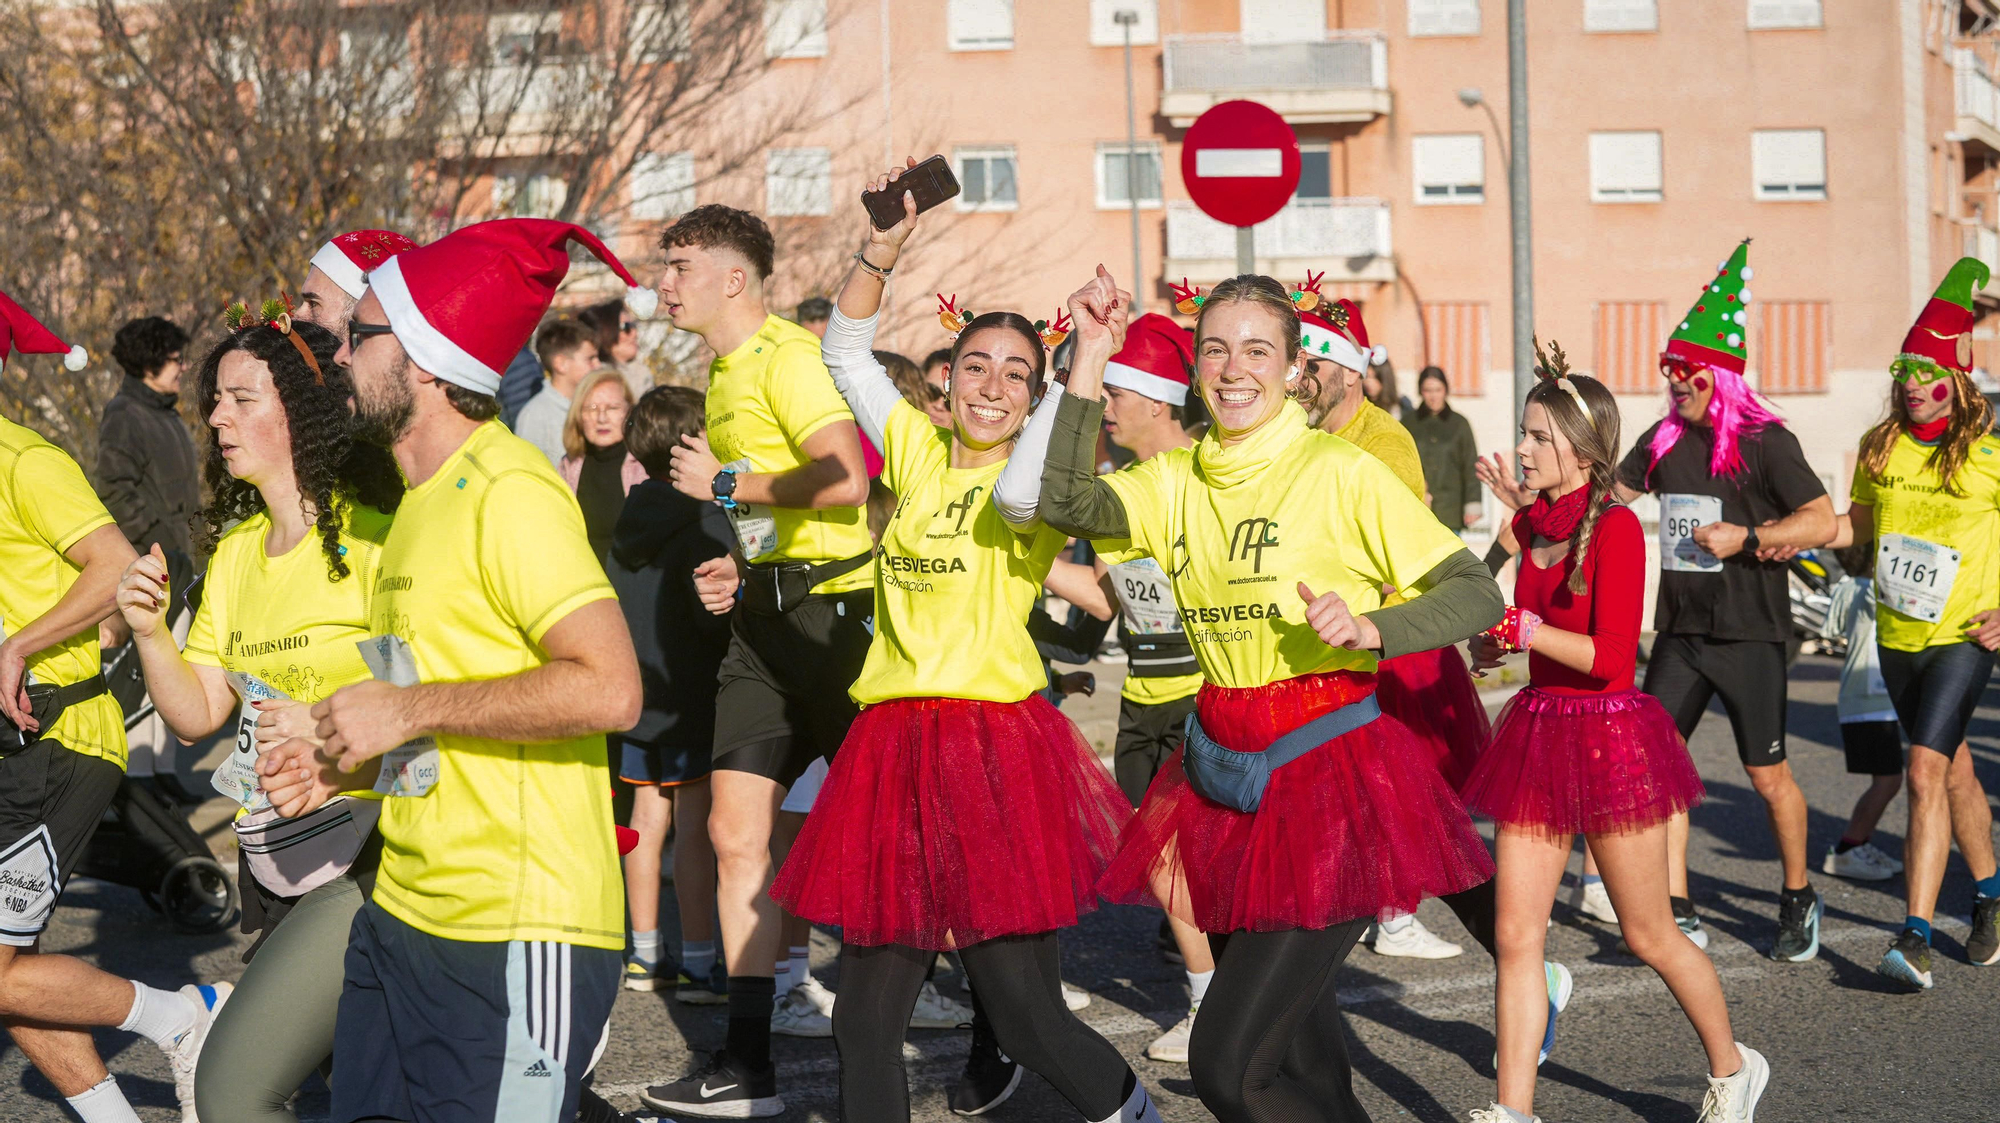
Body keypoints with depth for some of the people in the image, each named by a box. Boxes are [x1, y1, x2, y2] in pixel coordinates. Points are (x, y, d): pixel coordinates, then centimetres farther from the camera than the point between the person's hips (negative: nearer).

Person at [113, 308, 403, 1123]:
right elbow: (198, 715, 11)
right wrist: (149, 632, -4)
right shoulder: (235, 548, 13)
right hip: (270, 859, 8)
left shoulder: (373, 537, -12)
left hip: (363, 855, -8)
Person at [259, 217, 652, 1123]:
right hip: (401, 916, 9)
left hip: (515, 936, -9)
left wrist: (409, 710, -17)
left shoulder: (510, 493, -13)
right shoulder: (422, 503, 16)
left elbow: (608, 689, -23)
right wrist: (347, 767, 10)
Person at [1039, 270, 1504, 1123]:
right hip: (1223, 778, 6)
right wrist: (1090, 360, -11)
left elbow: (1479, 593, -8)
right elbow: (1061, 500, -7)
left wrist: (1369, 628, -24)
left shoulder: (1341, 472, -8)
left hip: (1328, 772, -6)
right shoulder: (1176, 480, 8)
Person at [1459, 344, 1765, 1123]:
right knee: (1515, 936, 1)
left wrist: (1520, 627, -17)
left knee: (1649, 936, 8)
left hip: (1608, 733, -7)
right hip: (1537, 735, 7)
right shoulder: (1533, 526, 9)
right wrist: (1496, 645, 6)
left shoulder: (1615, 527, -14)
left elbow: (1611, 658, -21)